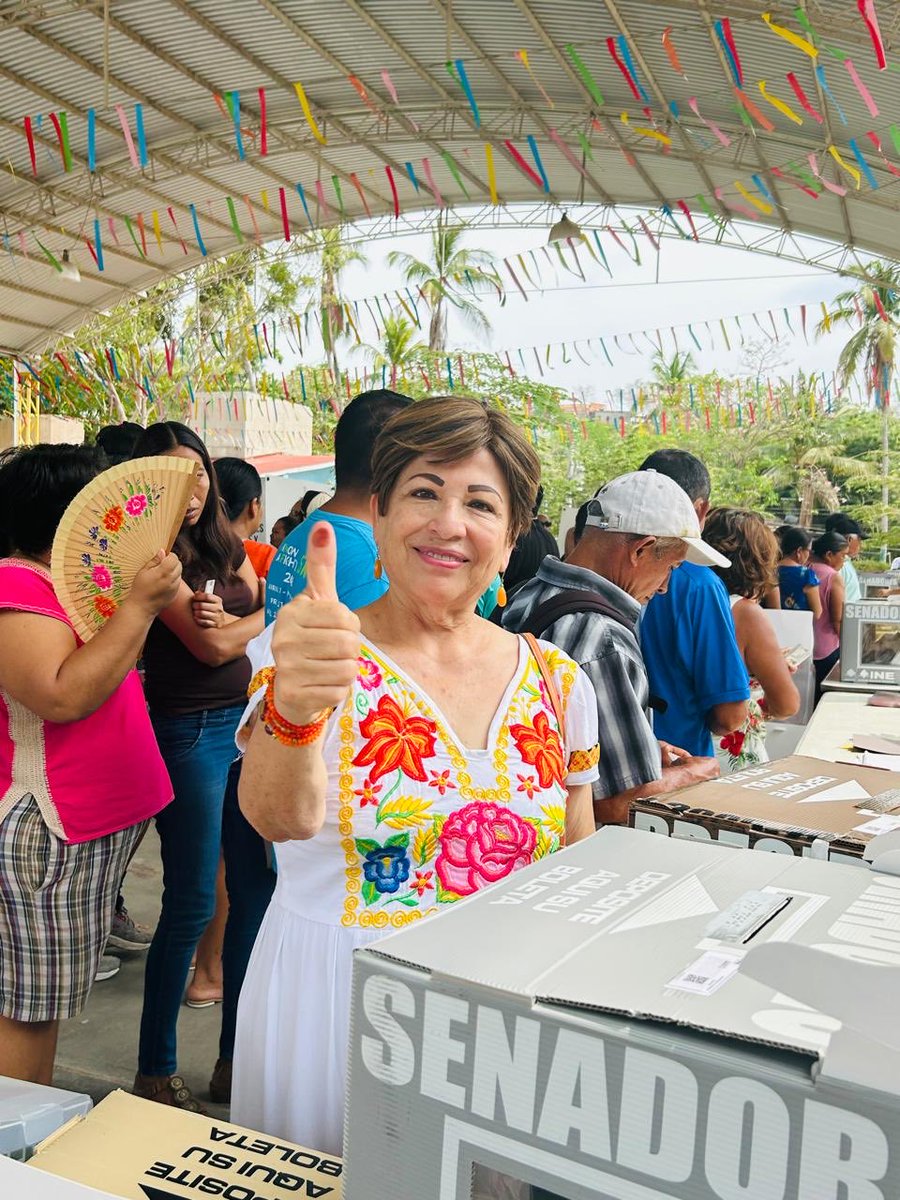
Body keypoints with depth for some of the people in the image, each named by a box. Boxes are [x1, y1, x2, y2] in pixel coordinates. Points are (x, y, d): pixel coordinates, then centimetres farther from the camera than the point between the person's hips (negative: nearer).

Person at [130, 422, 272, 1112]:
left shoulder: (228, 547, 13)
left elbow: (270, 618, 3)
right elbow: (211, 647, -16)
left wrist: (229, 623, -13)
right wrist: (252, 627, -2)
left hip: (247, 721, 7)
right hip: (189, 733, -7)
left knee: (256, 893, 10)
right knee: (192, 904, -1)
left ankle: (237, 1057, 25)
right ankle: (156, 1070, 17)